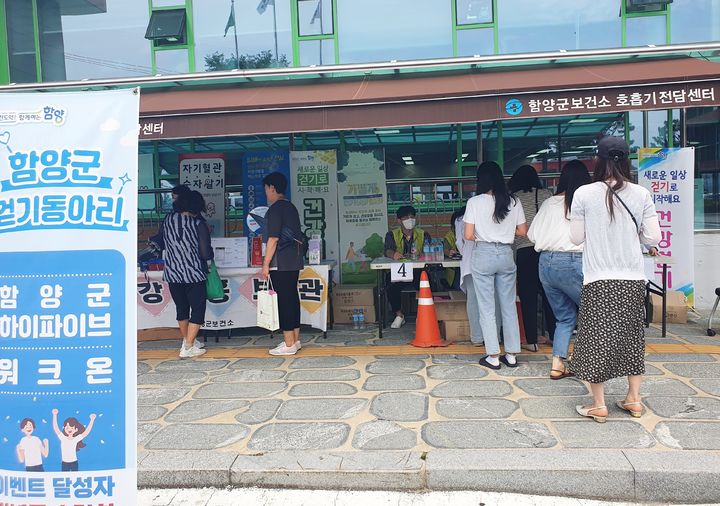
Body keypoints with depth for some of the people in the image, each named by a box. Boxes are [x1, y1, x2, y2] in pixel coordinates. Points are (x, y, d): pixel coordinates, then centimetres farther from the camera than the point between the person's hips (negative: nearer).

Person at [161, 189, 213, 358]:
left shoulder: (168, 220, 2)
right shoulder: (198, 224, -11)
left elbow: (161, 243, 13)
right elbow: (206, 254, -14)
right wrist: (209, 253, 7)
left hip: (172, 274, 5)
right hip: (193, 274, -5)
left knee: (181, 308, 20)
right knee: (198, 309, 6)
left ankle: (188, 340, 34)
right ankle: (188, 348, 4)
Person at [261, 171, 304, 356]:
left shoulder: (275, 208, -11)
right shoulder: (291, 207, 16)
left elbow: (273, 238, -16)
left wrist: (266, 263, -14)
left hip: (281, 263, -9)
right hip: (295, 260, 9)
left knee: (283, 300, -5)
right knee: (292, 298, 11)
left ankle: (289, 344, -2)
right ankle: (295, 340, 17)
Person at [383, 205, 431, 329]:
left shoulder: (423, 234, 11)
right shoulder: (392, 235, 7)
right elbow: (388, 251, -12)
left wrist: (420, 254, -29)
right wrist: (393, 254, -39)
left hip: (419, 272, 0)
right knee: (392, 288, -29)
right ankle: (399, 315, -5)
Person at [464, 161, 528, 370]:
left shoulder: (475, 202, -7)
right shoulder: (513, 202, 1)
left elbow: (468, 236, -9)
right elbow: (523, 231, 6)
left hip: (483, 255, -3)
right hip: (506, 254, 3)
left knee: (487, 308, 5)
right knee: (509, 306, 13)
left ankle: (493, 357, 8)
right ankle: (511, 355, 18)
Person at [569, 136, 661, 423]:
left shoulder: (584, 194, -7)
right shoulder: (641, 194, 0)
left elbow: (576, 238, -3)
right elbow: (653, 238, 0)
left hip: (598, 280, -3)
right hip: (633, 280, 3)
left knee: (597, 338, 5)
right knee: (631, 335, 16)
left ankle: (598, 405, 11)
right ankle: (633, 399, 26)